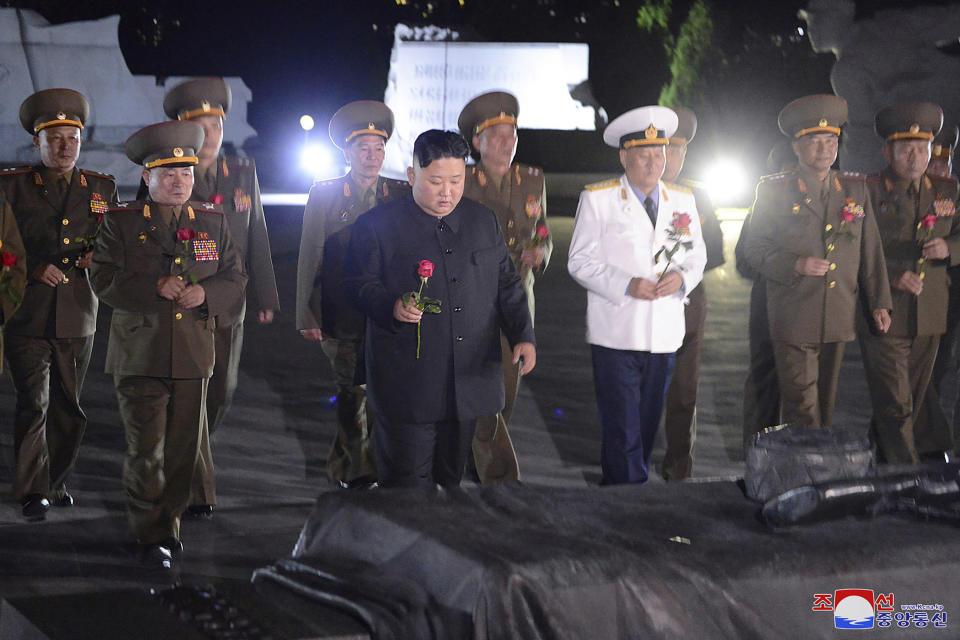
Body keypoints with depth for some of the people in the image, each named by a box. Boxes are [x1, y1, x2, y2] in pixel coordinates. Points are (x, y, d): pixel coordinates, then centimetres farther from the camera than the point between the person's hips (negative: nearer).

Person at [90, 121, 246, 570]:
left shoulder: (213, 222, 12)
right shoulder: (121, 222, 3)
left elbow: (235, 280, 11)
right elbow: (103, 280, -6)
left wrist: (205, 293, -10)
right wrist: (156, 287, -18)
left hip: (194, 357, 3)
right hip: (140, 357, -3)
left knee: (183, 449, 7)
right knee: (146, 451, -4)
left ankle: (170, 524, 22)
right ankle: (151, 536, 7)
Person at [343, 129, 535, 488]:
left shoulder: (484, 221, 11)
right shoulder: (377, 226, -3)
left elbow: (506, 284, 15)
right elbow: (357, 284, -2)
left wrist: (523, 336, 2)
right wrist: (392, 307, -22)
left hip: (470, 375, 5)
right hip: (407, 386, -4)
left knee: (453, 473, 12)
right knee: (408, 476, -4)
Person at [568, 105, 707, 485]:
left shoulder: (683, 200, 12)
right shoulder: (597, 199, -1)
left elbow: (697, 255, 17)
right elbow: (580, 261, -4)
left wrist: (682, 276, -7)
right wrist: (626, 285, -18)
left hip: (665, 336, 5)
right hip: (616, 335, -5)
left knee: (647, 428, 11)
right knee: (622, 432, -7)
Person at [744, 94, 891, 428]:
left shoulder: (855, 188, 9)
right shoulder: (773, 191, -2)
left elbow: (871, 250, 12)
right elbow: (755, 249, -2)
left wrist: (879, 301, 7)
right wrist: (795, 265, -18)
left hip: (839, 321, 4)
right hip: (794, 320, -4)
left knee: (826, 403, 13)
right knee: (801, 408, -6)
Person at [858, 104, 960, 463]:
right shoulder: (868, 192, -6)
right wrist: (893, 277, -20)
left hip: (929, 320, 5)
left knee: (912, 402, 13)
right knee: (895, 407, -6)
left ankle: (876, 461, 29)